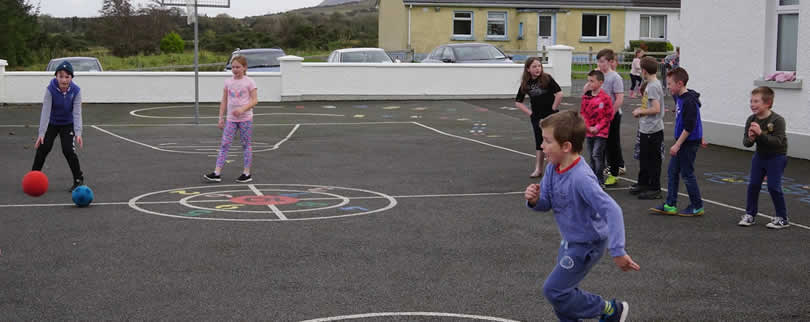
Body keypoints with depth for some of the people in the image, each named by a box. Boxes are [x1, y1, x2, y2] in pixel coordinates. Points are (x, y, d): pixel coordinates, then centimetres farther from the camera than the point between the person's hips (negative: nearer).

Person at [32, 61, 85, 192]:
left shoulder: (76, 91, -22)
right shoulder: (50, 89, -25)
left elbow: (77, 112, -22)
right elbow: (45, 111, -28)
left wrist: (78, 133, -34)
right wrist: (41, 133, -34)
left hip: (67, 124, 0)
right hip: (51, 123, 0)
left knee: (68, 150, -12)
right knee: (43, 148, -6)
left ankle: (79, 180, 3)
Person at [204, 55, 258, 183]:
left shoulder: (249, 82, -4)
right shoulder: (228, 82, 7)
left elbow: (254, 100, -8)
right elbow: (224, 101, 11)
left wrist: (242, 109, -23)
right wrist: (221, 117, 7)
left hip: (245, 118, -3)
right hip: (231, 119, 3)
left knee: (246, 144, 4)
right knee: (224, 144, -4)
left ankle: (247, 173, 11)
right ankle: (217, 173, -8)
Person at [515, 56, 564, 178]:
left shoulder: (547, 79, -10)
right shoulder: (526, 84, 1)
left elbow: (559, 94, -13)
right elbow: (518, 102, 10)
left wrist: (554, 108, -9)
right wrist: (529, 112, 3)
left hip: (551, 115, -3)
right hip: (537, 117, 3)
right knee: (539, 143, 8)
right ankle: (538, 169, 13)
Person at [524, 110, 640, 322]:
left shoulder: (580, 177, -32)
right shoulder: (553, 168, -6)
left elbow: (611, 210, -36)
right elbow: (546, 203, 3)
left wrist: (617, 251, -40)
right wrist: (534, 200, -21)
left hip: (587, 245, -8)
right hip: (570, 241, 8)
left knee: (554, 290, -4)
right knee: (563, 290, 17)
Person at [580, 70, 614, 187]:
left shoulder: (605, 98, -11)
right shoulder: (586, 97, 5)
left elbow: (608, 116, -10)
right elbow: (582, 113, 8)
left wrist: (598, 127, -14)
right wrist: (588, 127, -6)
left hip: (601, 132, -6)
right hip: (589, 131, 6)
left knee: (596, 154, -13)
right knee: (592, 156, 13)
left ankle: (600, 180, -6)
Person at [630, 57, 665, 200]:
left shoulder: (653, 86, -19)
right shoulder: (650, 84, 10)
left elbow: (656, 109, -25)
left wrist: (640, 111, -13)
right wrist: (641, 111, 8)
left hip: (653, 130, -10)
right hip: (646, 129, 10)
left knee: (653, 160, -1)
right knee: (643, 157, 19)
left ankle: (655, 189, 6)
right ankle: (643, 184, 31)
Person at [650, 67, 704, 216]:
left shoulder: (689, 102, -22)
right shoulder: (679, 98, 8)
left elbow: (689, 127, -24)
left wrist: (677, 145, -21)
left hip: (689, 142, -10)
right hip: (681, 141, 10)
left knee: (687, 174, -1)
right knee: (672, 172, 11)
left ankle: (697, 207, 11)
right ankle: (670, 205, 17)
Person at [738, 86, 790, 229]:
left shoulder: (777, 120, -23)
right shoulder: (751, 120, -7)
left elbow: (778, 142, -31)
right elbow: (746, 142, -5)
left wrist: (760, 134, -39)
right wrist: (750, 139, -28)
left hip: (776, 157, -5)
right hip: (760, 155, 5)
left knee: (773, 186, -8)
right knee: (753, 185, 4)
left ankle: (782, 218, 6)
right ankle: (750, 214, 18)